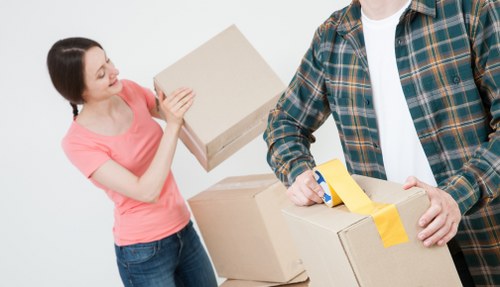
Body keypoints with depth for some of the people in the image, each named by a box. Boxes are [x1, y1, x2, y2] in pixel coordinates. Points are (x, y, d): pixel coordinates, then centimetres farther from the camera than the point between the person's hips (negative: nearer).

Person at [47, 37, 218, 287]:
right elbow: (147, 191, -25)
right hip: (143, 252, -6)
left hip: (183, 229, 6)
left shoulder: (128, 91, -4)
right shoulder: (79, 142, -20)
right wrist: (172, 124, -30)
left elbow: (182, 116, 9)